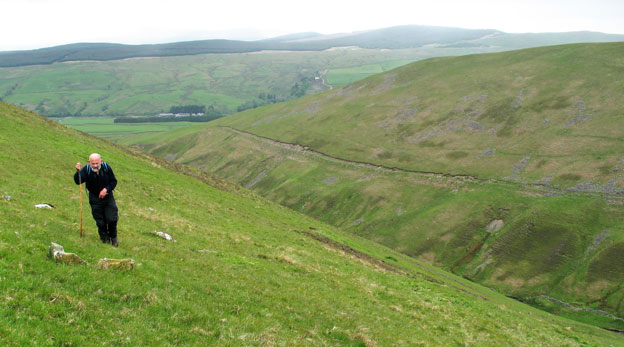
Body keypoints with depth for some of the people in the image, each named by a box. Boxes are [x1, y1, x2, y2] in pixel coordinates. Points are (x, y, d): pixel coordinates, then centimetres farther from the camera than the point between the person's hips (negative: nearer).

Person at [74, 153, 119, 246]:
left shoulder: (106, 167, -14)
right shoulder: (86, 170, -17)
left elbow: (114, 181, -4)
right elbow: (78, 181, -29)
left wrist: (106, 189, -19)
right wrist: (78, 172, -47)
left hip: (107, 196, 0)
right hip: (95, 198, 0)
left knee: (112, 219, -4)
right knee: (100, 222, 2)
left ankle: (113, 238, 22)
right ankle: (105, 239, 26)